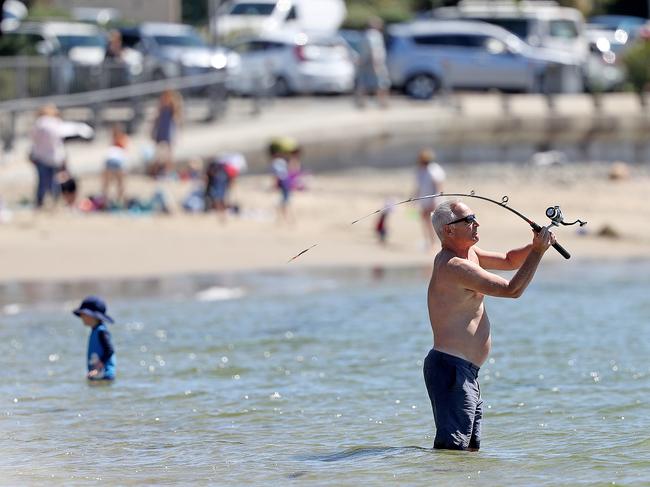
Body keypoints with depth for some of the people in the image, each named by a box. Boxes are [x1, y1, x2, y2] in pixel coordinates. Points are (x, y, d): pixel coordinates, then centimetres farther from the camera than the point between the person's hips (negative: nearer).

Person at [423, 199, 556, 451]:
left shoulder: (468, 254, 15)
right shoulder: (455, 267, -17)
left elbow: (509, 261, 24)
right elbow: (512, 289, -16)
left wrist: (535, 246, 5)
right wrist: (537, 251, -10)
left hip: (466, 373, 11)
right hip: (451, 369, -11)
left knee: (470, 449, 12)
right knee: (452, 449, -16)